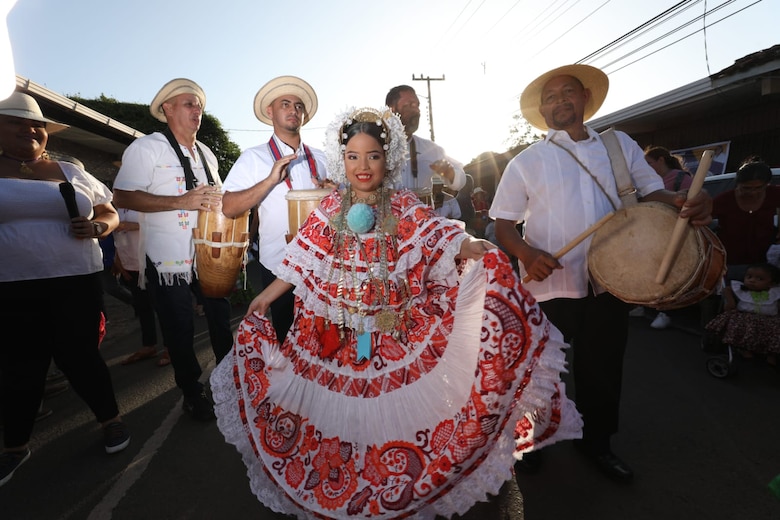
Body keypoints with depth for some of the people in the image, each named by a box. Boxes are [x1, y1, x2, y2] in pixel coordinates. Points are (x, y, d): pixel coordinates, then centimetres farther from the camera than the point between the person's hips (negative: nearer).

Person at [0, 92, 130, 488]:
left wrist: (99, 227, -8)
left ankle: (111, 420, 25)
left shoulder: (73, 173, 9)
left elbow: (110, 214, 14)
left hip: (77, 282, 0)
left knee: (79, 356, 5)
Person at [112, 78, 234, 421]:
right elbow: (123, 198, -14)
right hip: (169, 260, -5)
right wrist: (182, 201, -22)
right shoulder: (146, 147, -5)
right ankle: (192, 393, 25)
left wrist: (217, 202, 4)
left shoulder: (207, 154, 16)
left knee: (221, 319, 13)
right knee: (180, 331, 6)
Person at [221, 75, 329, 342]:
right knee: (285, 337, 12)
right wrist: (271, 180, -20)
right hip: (278, 265, -3)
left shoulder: (318, 158, 10)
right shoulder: (254, 157, -1)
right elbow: (228, 208, -11)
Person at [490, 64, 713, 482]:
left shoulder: (620, 145, 10)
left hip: (609, 283, 3)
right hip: (549, 285, -2)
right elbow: (503, 223, -2)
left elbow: (652, 191, 10)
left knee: (603, 368, 17)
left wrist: (683, 203, -13)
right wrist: (527, 254, -21)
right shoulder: (526, 162, 1)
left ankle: (597, 441, 42)